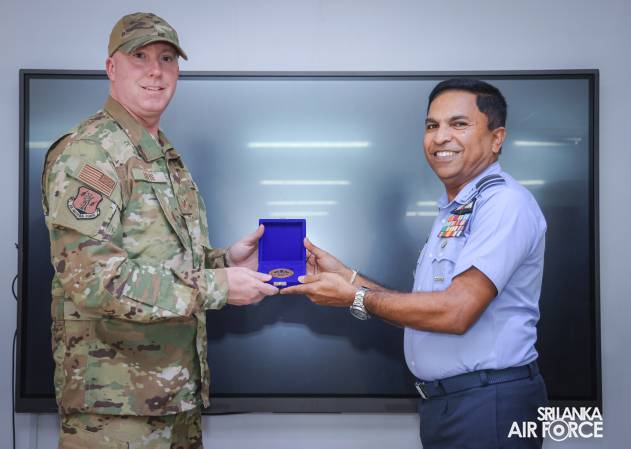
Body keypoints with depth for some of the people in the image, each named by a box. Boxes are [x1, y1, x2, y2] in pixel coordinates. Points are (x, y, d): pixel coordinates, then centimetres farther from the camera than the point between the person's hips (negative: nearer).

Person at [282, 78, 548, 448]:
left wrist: (357, 298, -14)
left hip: (490, 405, -9)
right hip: (443, 401, 9)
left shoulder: (506, 202, -16)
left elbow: (455, 311, -24)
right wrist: (347, 276, 6)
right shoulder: (453, 213, 14)